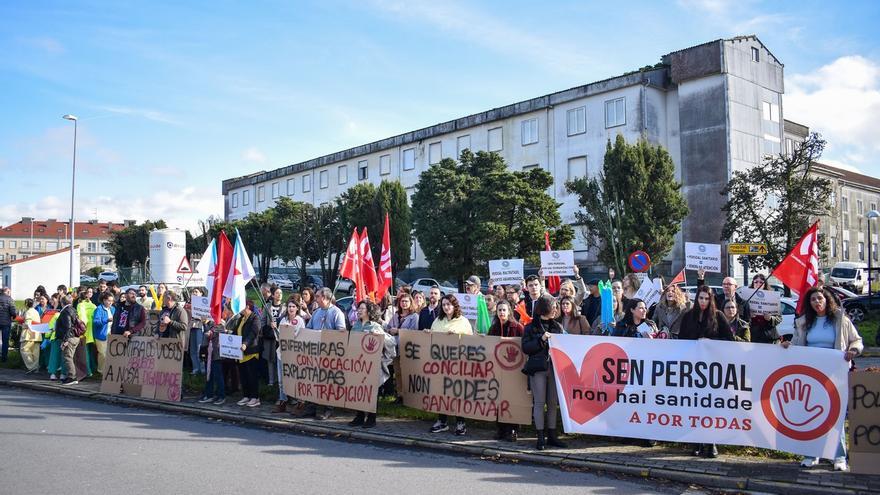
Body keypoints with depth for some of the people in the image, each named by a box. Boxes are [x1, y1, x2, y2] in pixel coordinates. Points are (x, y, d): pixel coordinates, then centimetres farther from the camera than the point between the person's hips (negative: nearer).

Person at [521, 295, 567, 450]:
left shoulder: (557, 326, 12)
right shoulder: (530, 327, 2)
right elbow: (525, 347, -6)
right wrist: (541, 339, -15)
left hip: (554, 367, 4)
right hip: (538, 368, -3)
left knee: (553, 403, 6)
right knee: (539, 402, -2)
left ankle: (552, 436, 15)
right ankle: (540, 437, 3)